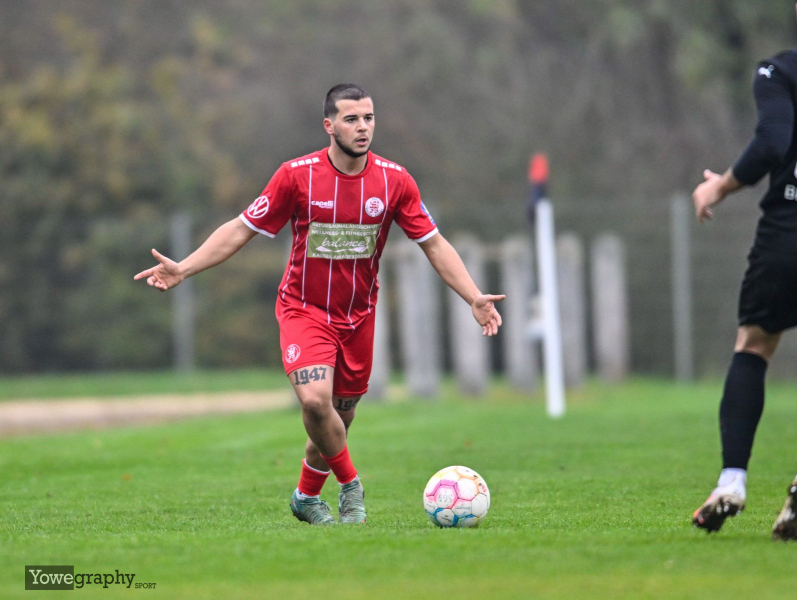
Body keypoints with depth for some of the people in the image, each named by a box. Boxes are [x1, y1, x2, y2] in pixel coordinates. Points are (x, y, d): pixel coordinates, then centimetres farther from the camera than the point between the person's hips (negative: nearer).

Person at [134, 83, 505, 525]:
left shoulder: (393, 180, -6)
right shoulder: (297, 175, -12)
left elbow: (434, 244, 0)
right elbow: (242, 229, -5)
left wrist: (474, 298, -10)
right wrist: (183, 269, -12)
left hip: (358, 316, 3)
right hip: (304, 309, -3)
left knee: (339, 419, 8)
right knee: (315, 400, -25)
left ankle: (306, 497, 35)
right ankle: (350, 485, -1)